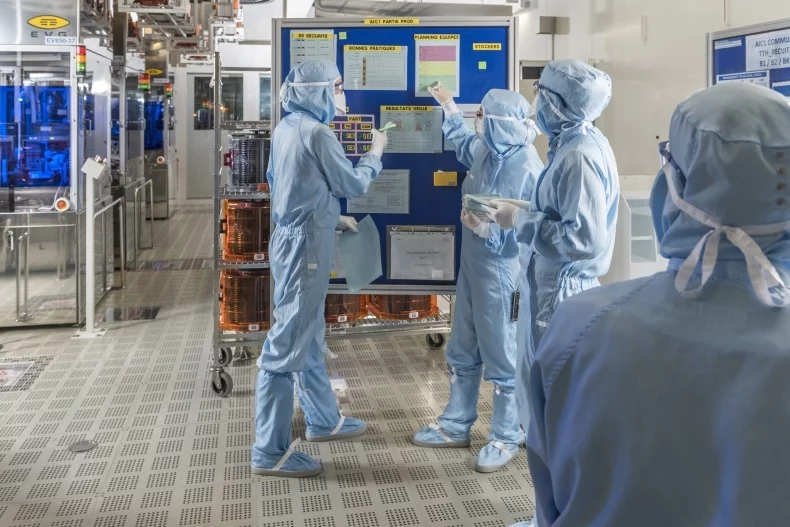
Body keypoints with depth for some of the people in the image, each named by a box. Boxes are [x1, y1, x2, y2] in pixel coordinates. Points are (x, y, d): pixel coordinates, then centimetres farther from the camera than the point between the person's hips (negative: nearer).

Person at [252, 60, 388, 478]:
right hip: (305, 246, -10)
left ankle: (322, 420, 35)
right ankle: (270, 452, 0)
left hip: (292, 238, 10)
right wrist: (375, 153, 10)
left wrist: (333, 218, 22)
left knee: (309, 336, 19)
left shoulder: (287, 128, 11)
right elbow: (353, 184, -7)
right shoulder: (316, 133, -16)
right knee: (288, 342, -6)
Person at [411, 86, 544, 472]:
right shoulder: (486, 150, 2)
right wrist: (448, 107, 28)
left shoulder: (528, 167, -22)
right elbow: (462, 144, 29)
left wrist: (486, 227, -30)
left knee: (501, 357, 5)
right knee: (462, 352, 18)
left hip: (502, 274, -9)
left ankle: (506, 438, 21)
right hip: (472, 265, 9)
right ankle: (455, 426, 32)